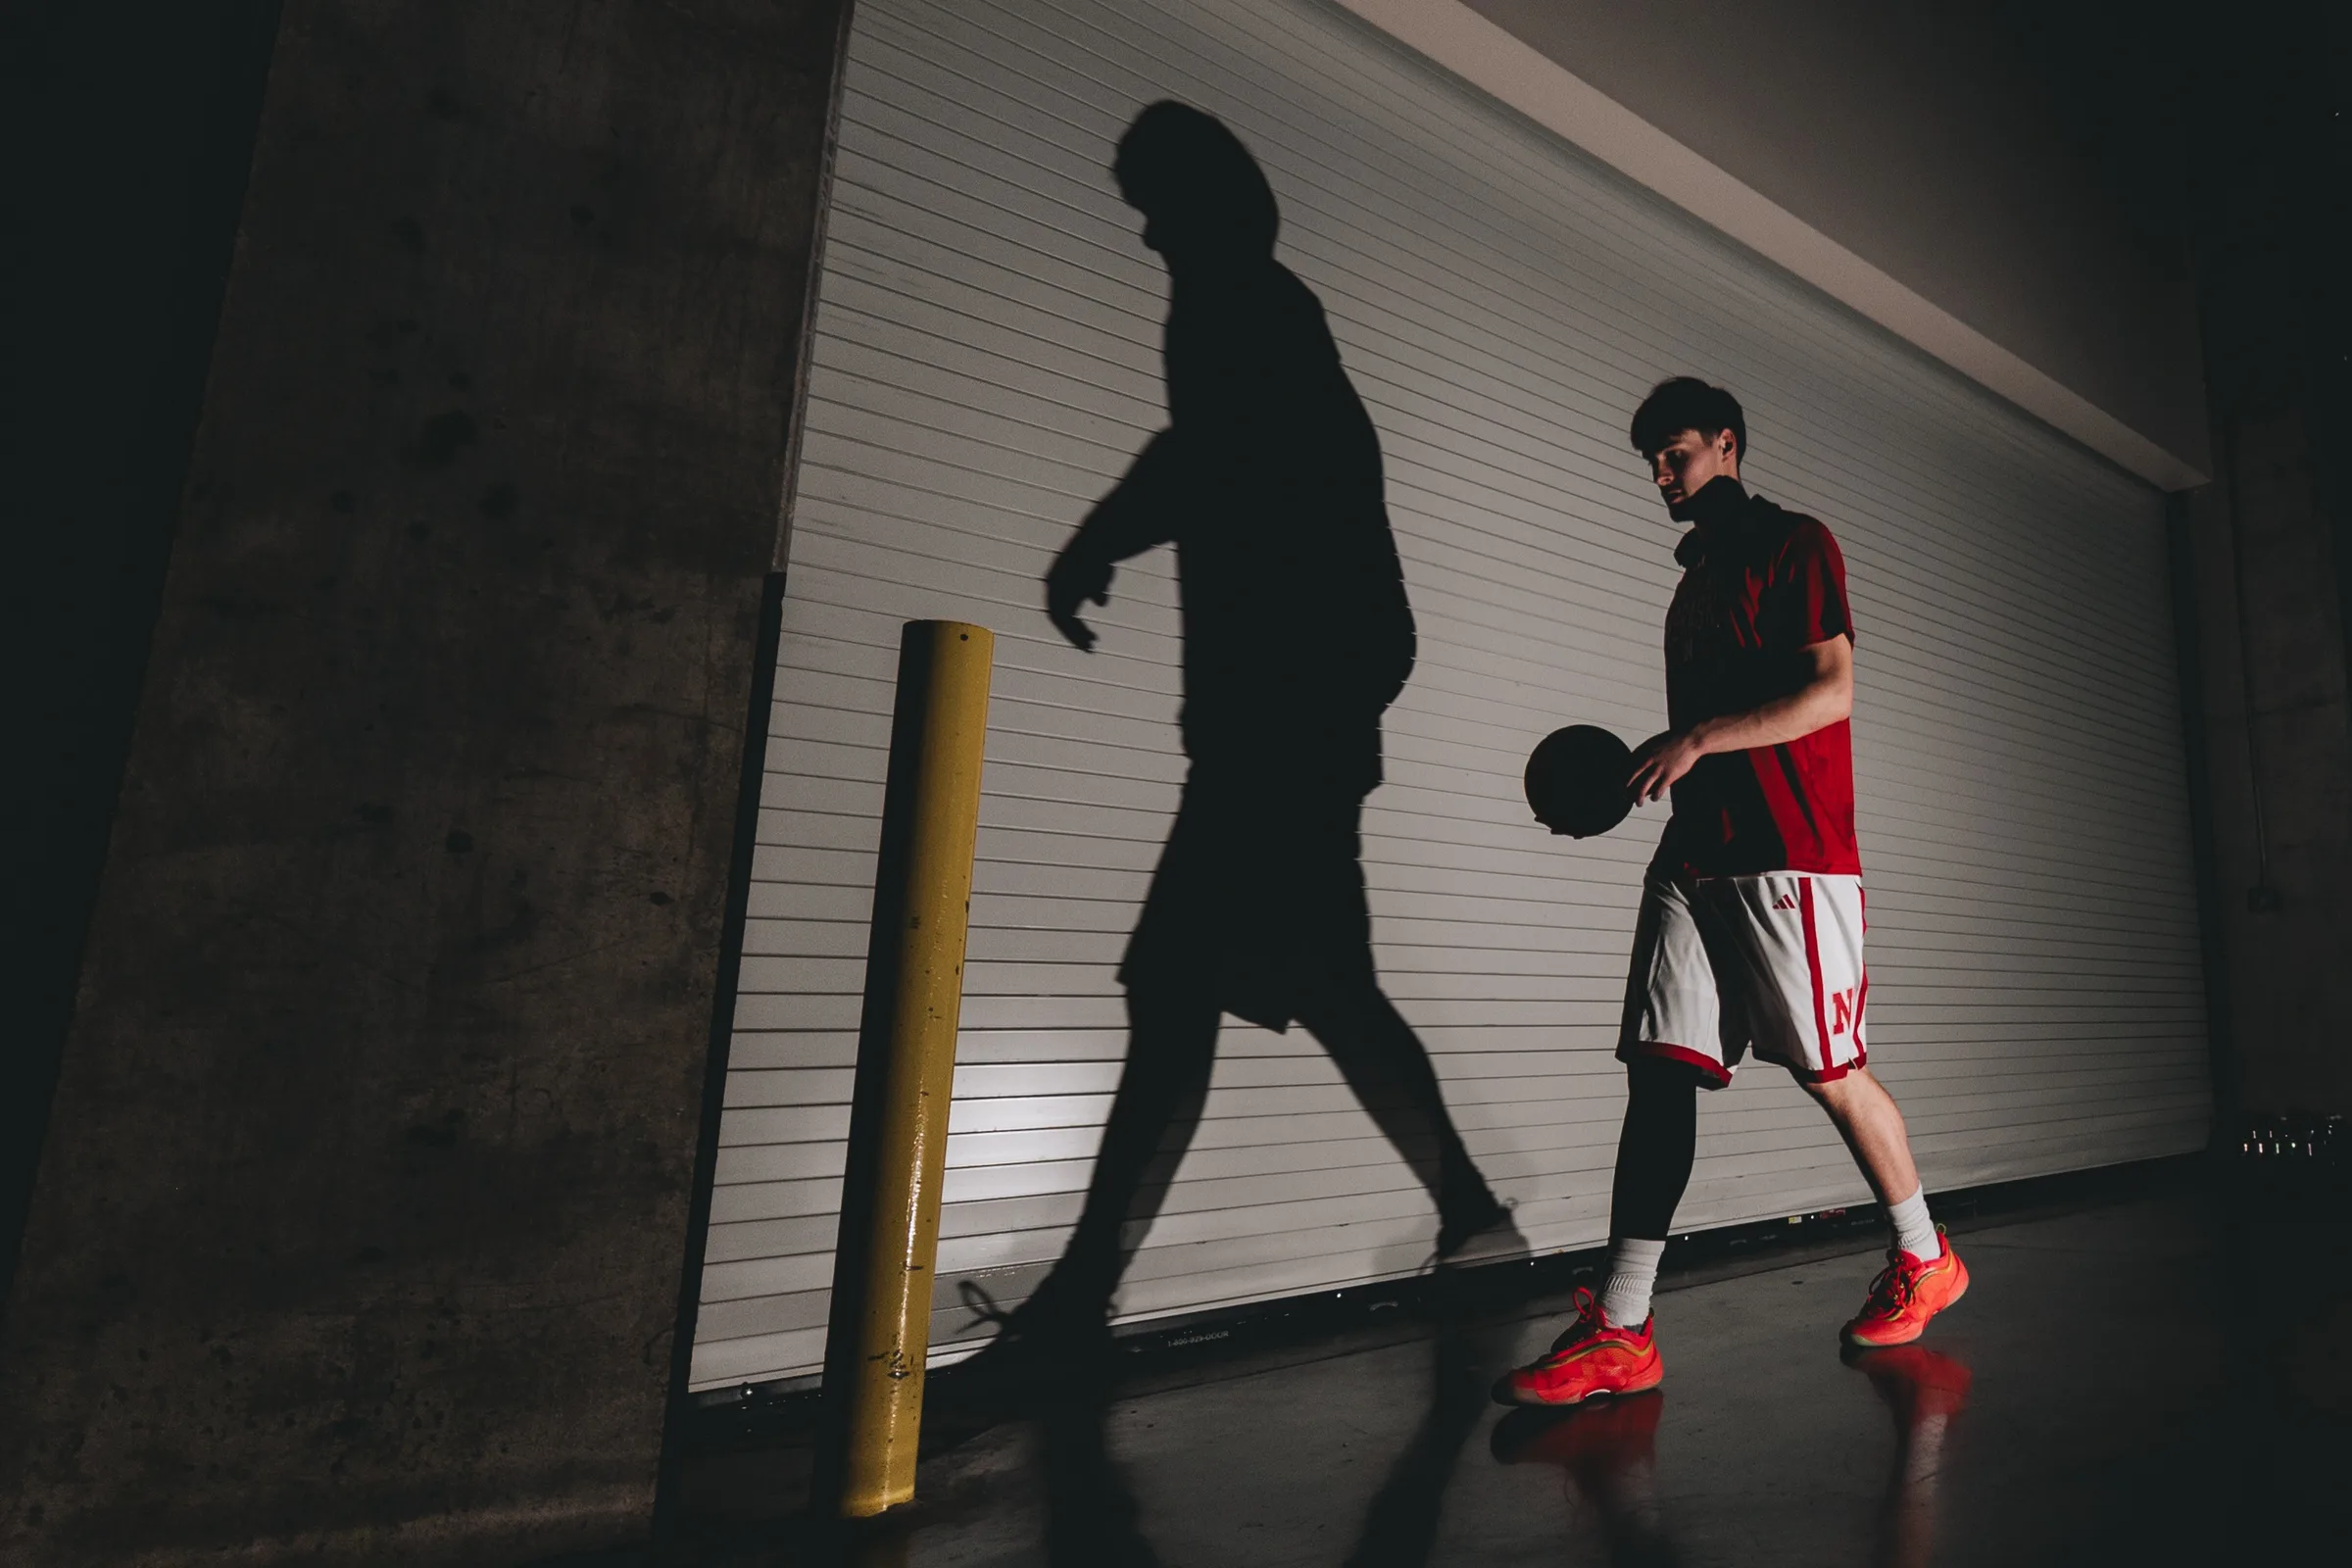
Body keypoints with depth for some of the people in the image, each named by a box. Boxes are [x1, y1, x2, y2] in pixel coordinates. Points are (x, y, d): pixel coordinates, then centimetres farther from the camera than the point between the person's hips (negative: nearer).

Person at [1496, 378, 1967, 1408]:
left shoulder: (1795, 543, 2)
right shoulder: (1697, 575, 24)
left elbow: (1830, 690, -11)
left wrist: (1696, 739, -16)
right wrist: (1648, 765, 13)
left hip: (1787, 857, -7)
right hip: (1692, 852, 7)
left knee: (1832, 1074, 3)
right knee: (1659, 1071, -3)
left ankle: (1924, 1262, 31)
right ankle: (1619, 1333, -3)